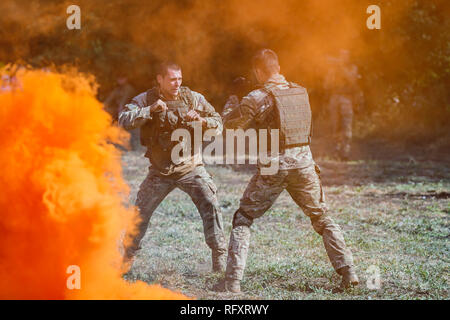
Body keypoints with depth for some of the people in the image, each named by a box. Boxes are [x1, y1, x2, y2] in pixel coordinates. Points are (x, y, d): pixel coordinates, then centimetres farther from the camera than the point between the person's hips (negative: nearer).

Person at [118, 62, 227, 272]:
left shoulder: (193, 98, -4)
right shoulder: (146, 100, -5)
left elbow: (218, 123, -2)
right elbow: (124, 120, -18)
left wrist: (201, 120, -23)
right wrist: (150, 110, -29)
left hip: (190, 166, -1)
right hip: (160, 171, 1)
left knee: (210, 205, -17)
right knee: (140, 212, 6)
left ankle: (220, 255, -9)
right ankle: (127, 256, 25)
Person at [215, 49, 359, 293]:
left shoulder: (257, 98, -9)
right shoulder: (301, 93, 7)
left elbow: (229, 125, 0)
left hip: (273, 167, -4)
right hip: (304, 163, 4)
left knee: (243, 219, 8)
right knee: (322, 219, 18)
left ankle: (232, 281, 1)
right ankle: (348, 271, 11)